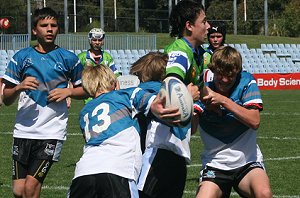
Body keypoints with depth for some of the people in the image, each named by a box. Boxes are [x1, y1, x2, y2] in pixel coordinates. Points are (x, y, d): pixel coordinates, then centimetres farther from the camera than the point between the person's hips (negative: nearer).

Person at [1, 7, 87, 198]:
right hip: (24, 130, 2)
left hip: (52, 132, -2)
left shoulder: (68, 59, 2)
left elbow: (85, 90, 13)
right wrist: (19, 87, -14)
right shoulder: (21, 57, 6)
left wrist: (68, 92, -7)